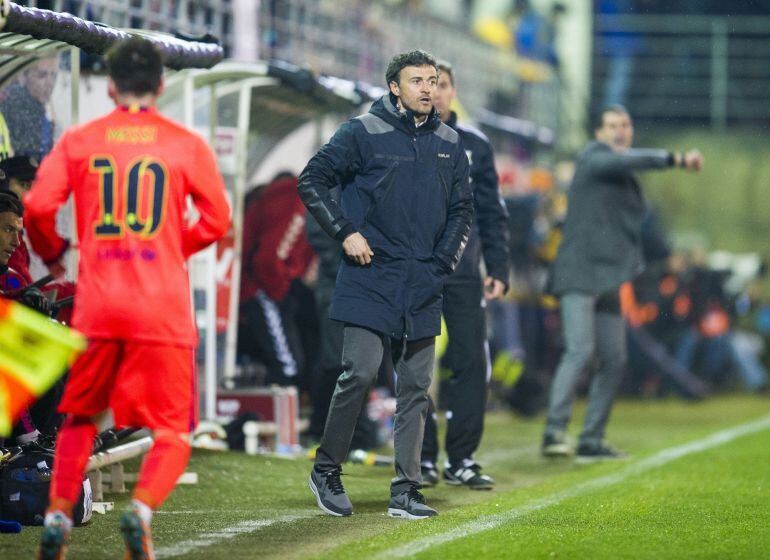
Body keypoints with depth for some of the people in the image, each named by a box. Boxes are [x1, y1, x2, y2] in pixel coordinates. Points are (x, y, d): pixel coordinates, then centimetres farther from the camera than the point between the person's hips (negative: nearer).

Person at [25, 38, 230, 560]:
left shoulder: (78, 141, 5)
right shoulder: (187, 144, 2)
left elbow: (38, 207, -4)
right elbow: (217, 219, 0)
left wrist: (51, 249, 17)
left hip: (96, 302, 2)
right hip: (164, 308, -2)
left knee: (81, 418, 22)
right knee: (173, 432, 4)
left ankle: (58, 516, 9)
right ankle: (142, 507, -22)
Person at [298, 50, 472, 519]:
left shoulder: (450, 144, 11)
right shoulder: (364, 133, -3)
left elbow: (462, 210, 20)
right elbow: (312, 181, 1)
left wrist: (443, 262, 7)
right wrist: (346, 233, -7)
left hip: (423, 287, 5)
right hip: (370, 280, -5)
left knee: (416, 387, 3)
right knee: (360, 373, -12)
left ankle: (406, 490, 7)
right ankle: (327, 470, 4)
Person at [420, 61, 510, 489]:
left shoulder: (474, 145, 11)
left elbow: (492, 214, 12)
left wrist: (499, 269, 3)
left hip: (463, 273, 2)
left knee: (472, 363, -4)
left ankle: (463, 459, 3)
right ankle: (422, 458, 7)